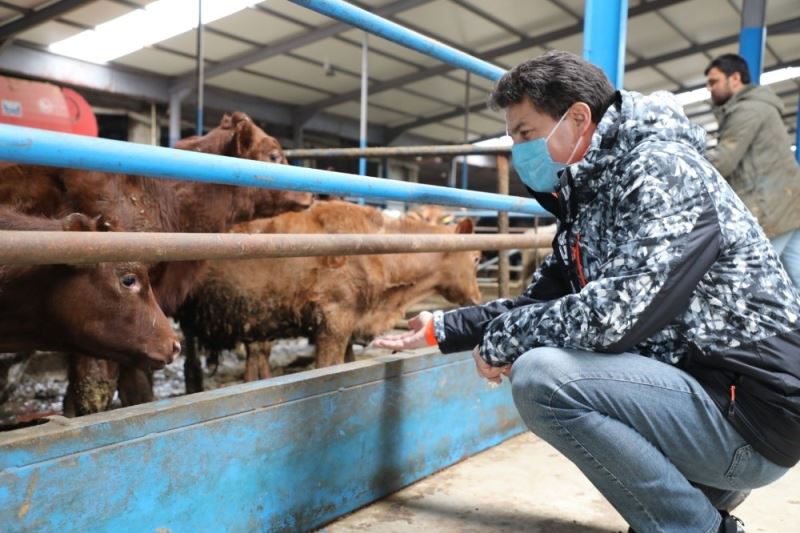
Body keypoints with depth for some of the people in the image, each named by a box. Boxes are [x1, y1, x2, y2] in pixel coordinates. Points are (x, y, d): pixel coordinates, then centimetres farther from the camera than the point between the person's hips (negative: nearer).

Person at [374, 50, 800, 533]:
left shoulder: (663, 170, -16)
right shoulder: (587, 198, 11)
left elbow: (620, 311, -29)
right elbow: (540, 301, 17)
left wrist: (504, 339, -16)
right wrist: (442, 329, 15)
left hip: (751, 409, -9)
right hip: (692, 389, 9)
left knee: (542, 375, -25)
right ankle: (705, 489, 14)